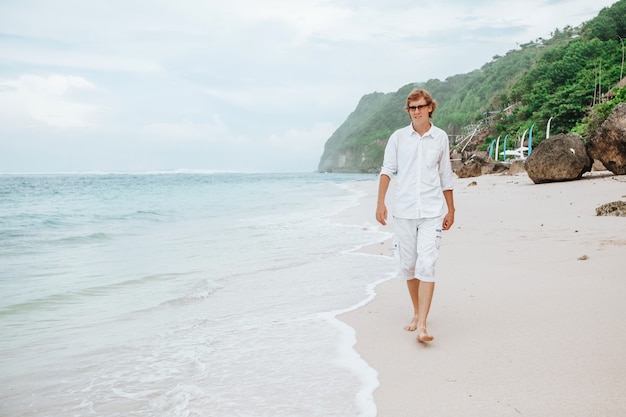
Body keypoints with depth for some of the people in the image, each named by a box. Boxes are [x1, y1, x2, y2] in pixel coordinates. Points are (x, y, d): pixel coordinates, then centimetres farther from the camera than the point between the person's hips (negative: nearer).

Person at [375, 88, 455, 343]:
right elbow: (387, 170, 2)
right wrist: (380, 202, -10)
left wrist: (451, 210, 15)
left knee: (427, 265, -12)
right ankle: (417, 313, 28)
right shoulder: (398, 137, 6)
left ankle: (422, 326, -13)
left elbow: (446, 176, 13)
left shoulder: (440, 137, 7)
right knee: (407, 265, 8)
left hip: (432, 211, -1)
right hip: (403, 210, 1)